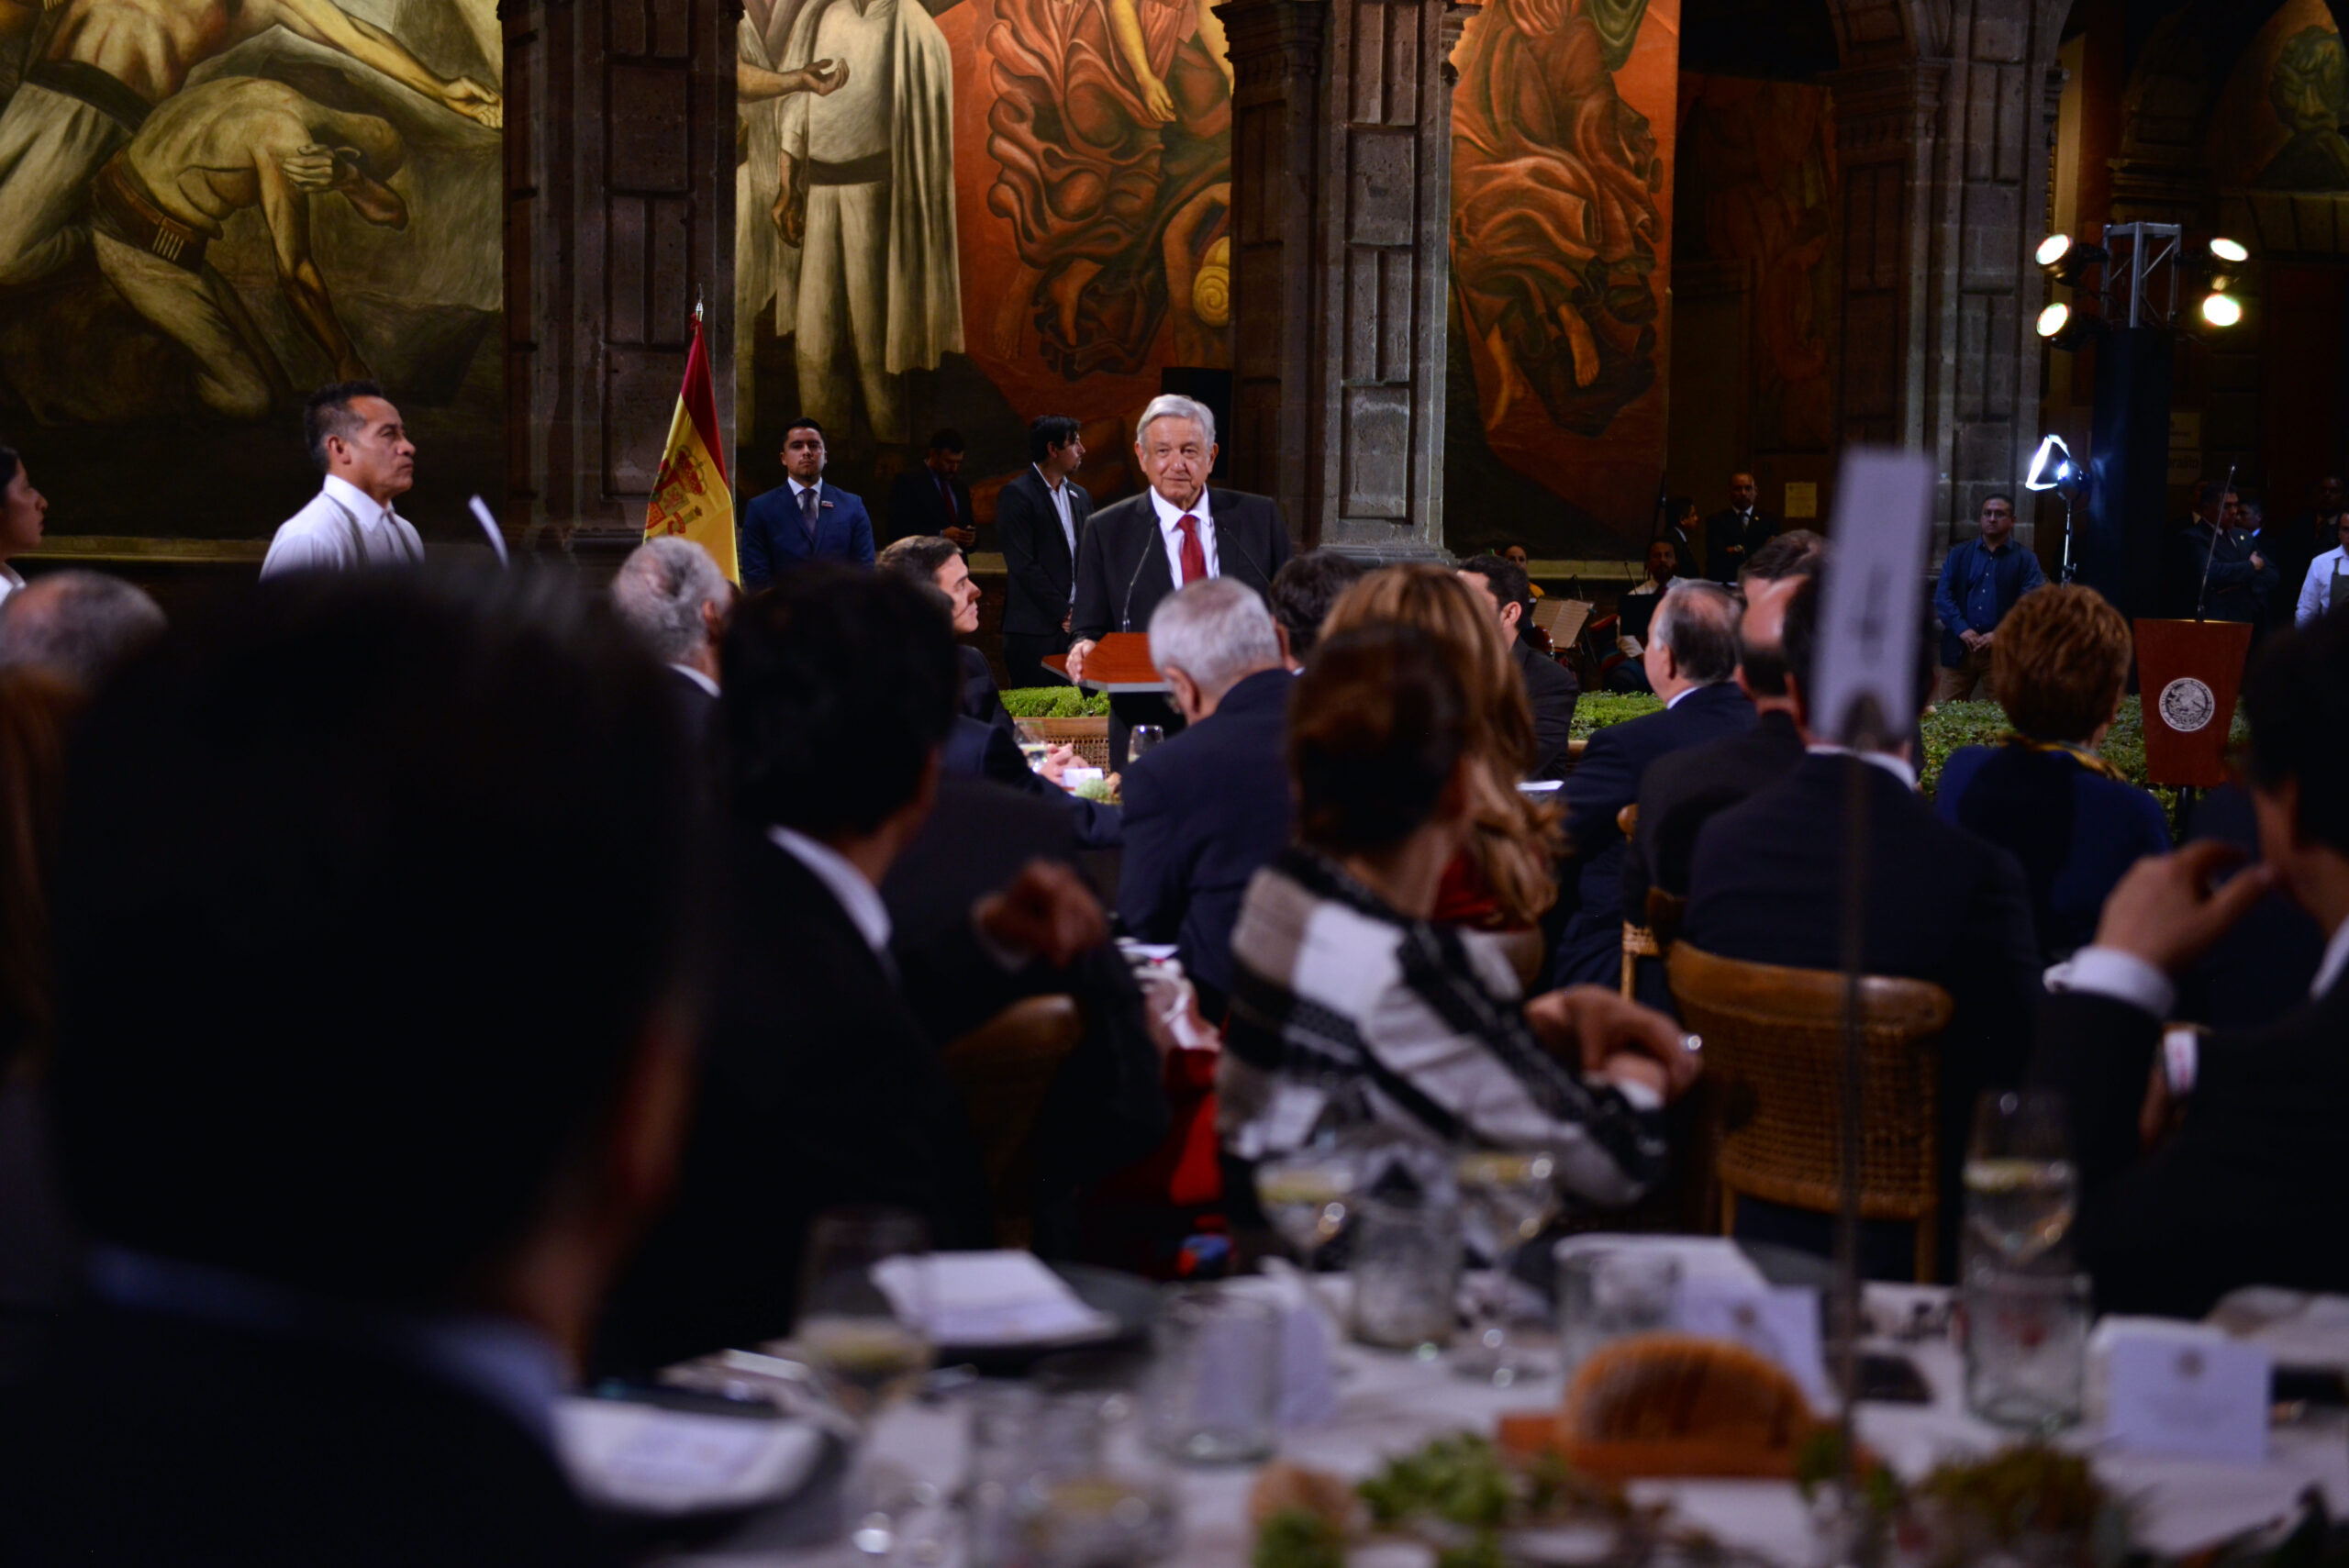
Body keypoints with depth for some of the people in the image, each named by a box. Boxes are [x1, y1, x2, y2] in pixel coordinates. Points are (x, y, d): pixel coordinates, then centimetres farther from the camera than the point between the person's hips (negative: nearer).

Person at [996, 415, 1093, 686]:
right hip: (1035, 630, -6)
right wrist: (1062, 613, -12)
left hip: (1074, 624, 6)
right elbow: (1023, 564, -12)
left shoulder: (1080, 497, 16)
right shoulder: (1016, 495, -6)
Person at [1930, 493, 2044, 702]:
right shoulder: (1959, 554, 14)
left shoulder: (2025, 560, 7)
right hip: (1959, 649, 2)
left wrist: (2000, 635, -14)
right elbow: (1942, 596, 6)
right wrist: (1962, 630, -9)